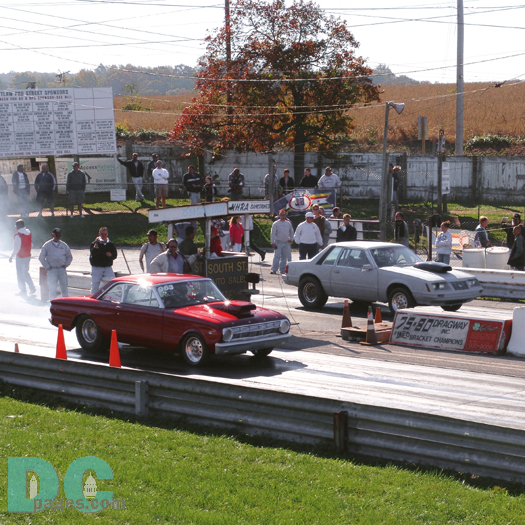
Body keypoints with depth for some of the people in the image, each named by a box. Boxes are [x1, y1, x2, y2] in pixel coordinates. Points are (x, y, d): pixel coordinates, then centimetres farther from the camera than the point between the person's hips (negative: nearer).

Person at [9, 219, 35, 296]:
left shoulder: (18, 235, -19)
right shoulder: (28, 233, 3)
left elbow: (16, 248, -19)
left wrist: (11, 257, -10)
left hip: (21, 257, -7)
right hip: (28, 256, 7)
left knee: (20, 274, 5)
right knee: (25, 272, 19)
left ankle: (23, 290, 10)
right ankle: (32, 288, 10)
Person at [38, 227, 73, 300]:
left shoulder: (64, 245, 10)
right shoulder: (47, 245, 2)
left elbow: (69, 256, 18)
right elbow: (41, 258, 2)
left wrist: (65, 265, 5)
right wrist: (47, 267, -3)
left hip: (62, 269, 2)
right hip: (52, 270, -2)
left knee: (64, 288, 2)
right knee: (52, 289, 0)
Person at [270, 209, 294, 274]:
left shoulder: (288, 223, 10)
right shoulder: (276, 224, -1)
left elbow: (291, 232, 22)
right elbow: (273, 234, -3)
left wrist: (291, 239, 10)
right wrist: (273, 243, -9)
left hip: (287, 243, 4)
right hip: (278, 242, -4)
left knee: (284, 257, 5)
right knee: (276, 256, -9)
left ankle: (282, 270, 11)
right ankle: (274, 269, -7)